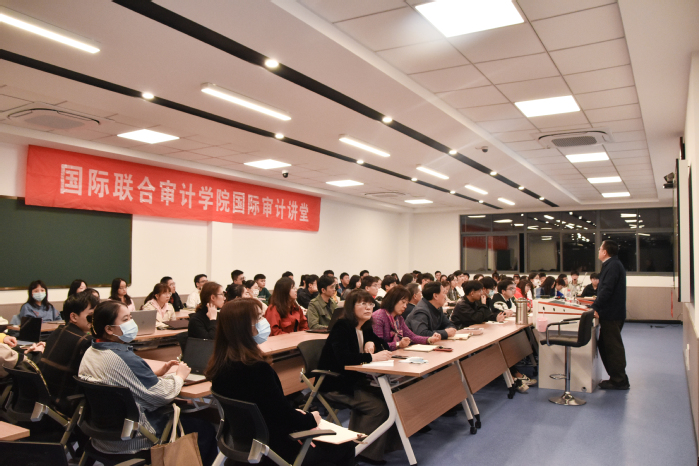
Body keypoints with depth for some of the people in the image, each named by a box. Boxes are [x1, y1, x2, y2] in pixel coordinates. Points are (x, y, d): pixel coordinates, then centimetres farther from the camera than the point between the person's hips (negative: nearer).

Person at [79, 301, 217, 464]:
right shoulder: (125, 358, -29)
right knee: (204, 429, 5)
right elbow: (163, 395, -21)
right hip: (133, 441, -9)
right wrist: (179, 376, -3)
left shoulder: (90, 352, -1)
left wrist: (157, 373, 5)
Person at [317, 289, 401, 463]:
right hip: (335, 384, -8)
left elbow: (384, 344, 17)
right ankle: (362, 449, -2)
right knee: (378, 406, -20)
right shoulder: (342, 327, -18)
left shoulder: (365, 328, 7)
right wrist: (372, 357, -31)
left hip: (353, 380, 8)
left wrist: (372, 344, -5)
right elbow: (342, 357, -32)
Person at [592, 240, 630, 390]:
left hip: (611, 315, -10)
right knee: (605, 345, 15)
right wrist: (597, 306, 14)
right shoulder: (613, 264, 17)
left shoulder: (613, 266, -16)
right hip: (611, 313, 10)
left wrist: (595, 307, -25)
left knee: (613, 347, -2)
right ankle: (618, 378, 23)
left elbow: (607, 289, -25)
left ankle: (619, 381, 6)